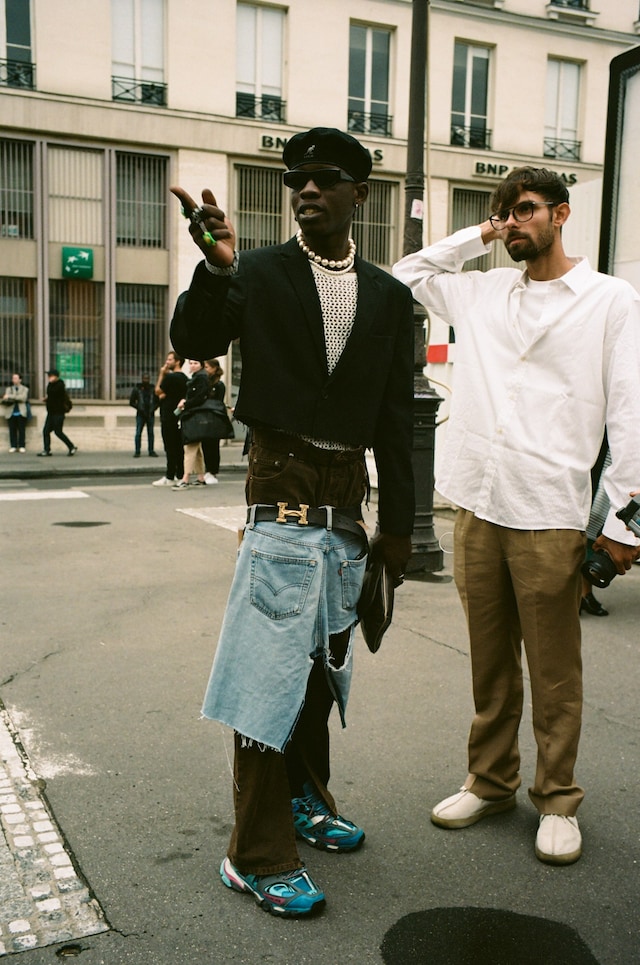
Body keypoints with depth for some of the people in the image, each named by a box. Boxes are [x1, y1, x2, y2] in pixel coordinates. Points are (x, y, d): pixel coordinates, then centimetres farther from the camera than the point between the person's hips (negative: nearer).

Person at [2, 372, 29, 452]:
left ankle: (21, 446, 2)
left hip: (21, 412, -2)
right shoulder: (9, 389, 18)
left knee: (22, 430, -3)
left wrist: (10, 396, -11)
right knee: (12, 430, -1)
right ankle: (13, 446, 3)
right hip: (11, 413, 2)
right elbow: (5, 399, 2)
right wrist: (17, 398, -14)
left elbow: (23, 398, -8)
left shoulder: (25, 389, 11)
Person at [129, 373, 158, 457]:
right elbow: (131, 402, 3)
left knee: (150, 433, 5)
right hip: (140, 415, -2)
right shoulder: (136, 389, 2)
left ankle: (151, 451, 11)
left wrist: (153, 409, -4)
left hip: (150, 415, 2)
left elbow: (157, 401, 12)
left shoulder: (153, 389, 7)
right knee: (138, 433, -4)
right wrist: (139, 408, -8)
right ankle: (137, 452, 1)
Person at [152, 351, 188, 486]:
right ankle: (180, 475, 13)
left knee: (170, 448, -5)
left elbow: (158, 391, -5)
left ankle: (169, 477, -3)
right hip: (180, 417, 8)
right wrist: (165, 394, 4)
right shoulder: (185, 378, 12)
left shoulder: (170, 377, -14)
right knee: (179, 447, 10)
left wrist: (161, 374, 0)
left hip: (169, 417, -8)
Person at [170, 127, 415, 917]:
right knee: (272, 660, -4)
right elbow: (195, 341, -16)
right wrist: (215, 270, -34)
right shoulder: (259, 273, -2)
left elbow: (395, 416, 7)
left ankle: (306, 798, 37)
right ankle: (258, 856, 8)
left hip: (347, 500, 5)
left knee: (324, 655, 17)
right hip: (282, 489, -5)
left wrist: (397, 523, 7)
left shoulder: (388, 297, 7)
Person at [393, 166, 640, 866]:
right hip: (477, 507, 4)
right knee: (490, 664, 14)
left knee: (554, 672, 5)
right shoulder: (482, 292, 14)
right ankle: (490, 782, 29)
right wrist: (478, 237, 15)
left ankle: (557, 799, 21)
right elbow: (405, 275, 25)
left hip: (548, 515, -4)